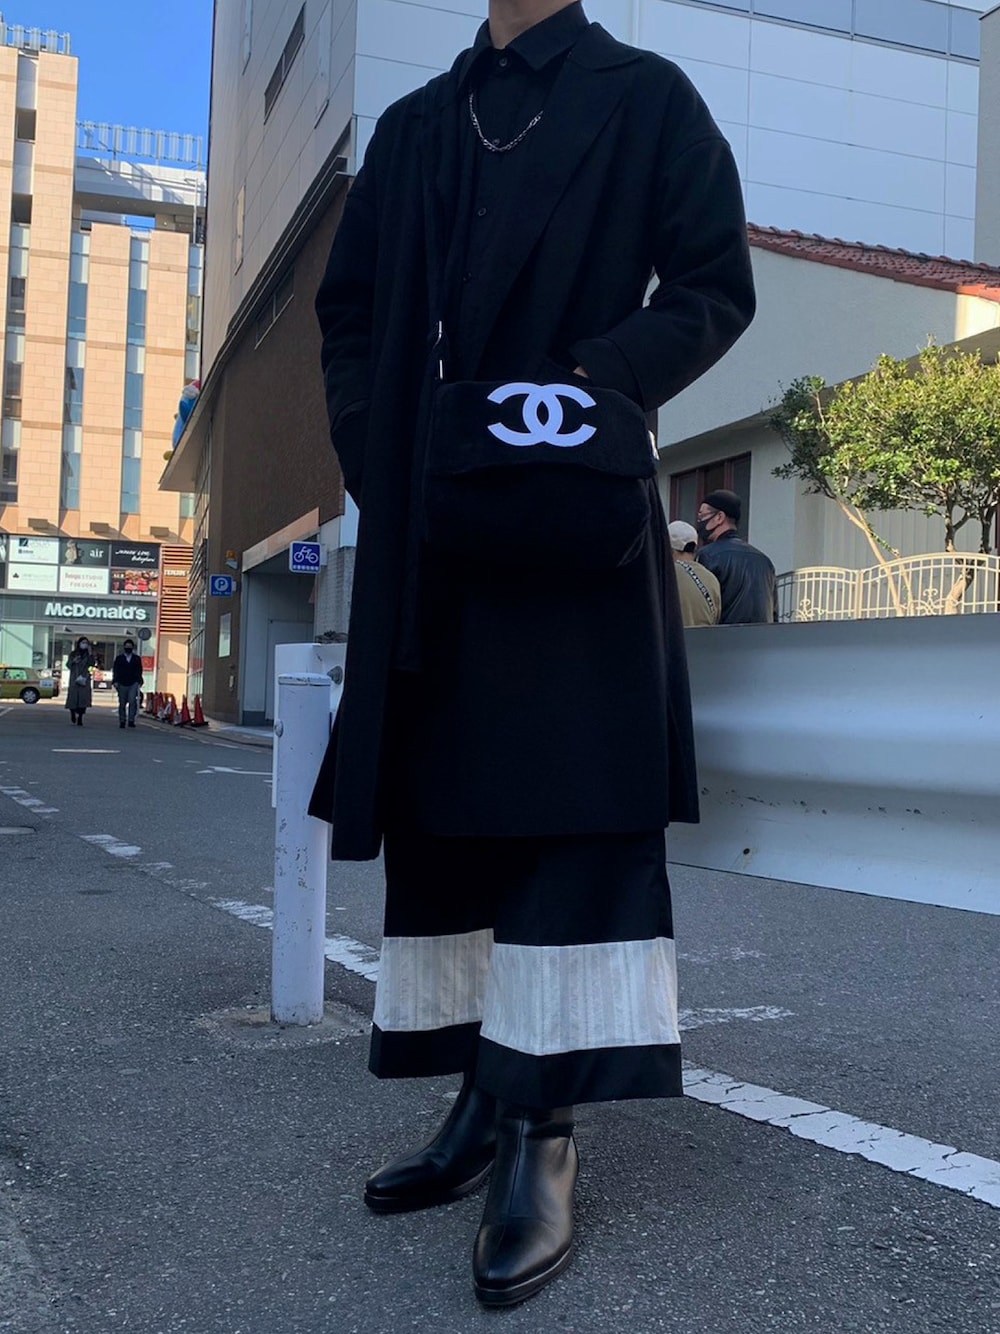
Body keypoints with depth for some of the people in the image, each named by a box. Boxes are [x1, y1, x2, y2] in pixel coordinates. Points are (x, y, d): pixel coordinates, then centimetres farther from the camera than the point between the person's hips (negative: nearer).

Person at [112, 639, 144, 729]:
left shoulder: (137, 659, 10)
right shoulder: (119, 658, 8)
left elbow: (139, 671, 11)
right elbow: (115, 670, 4)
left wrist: (138, 681, 1)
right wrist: (115, 681, -6)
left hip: (133, 684, -1)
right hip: (122, 684, 1)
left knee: (132, 701, -16)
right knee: (122, 703, 5)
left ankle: (131, 720, -12)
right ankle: (122, 721, 13)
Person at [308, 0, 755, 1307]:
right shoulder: (414, 126, 22)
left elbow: (713, 288, 2)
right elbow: (349, 309, 19)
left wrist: (591, 385, -16)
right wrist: (376, 457, 2)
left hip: (578, 526, -4)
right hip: (428, 537, 5)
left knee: (570, 810, -9)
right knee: (436, 812, 4)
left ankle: (542, 1141, -5)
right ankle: (481, 1104, 16)